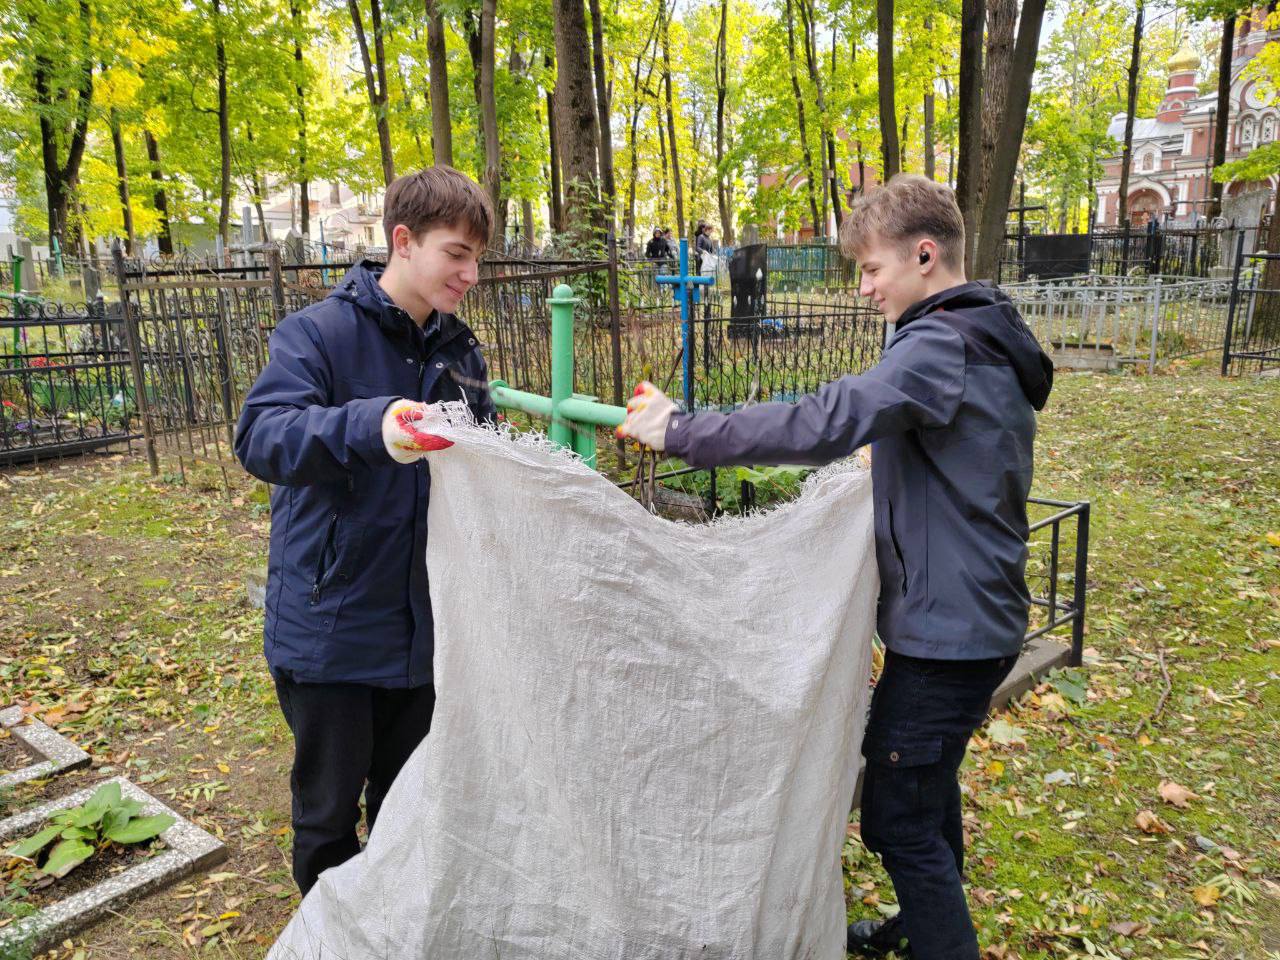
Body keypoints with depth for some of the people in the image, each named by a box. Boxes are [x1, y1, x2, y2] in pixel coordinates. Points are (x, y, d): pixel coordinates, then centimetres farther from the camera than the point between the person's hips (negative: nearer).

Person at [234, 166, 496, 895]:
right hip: (332, 621, -5)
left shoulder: (460, 349, 6)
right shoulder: (320, 332, -12)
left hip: (425, 619, 5)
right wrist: (371, 427, -43)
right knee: (329, 806, 12)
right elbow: (260, 436, -26)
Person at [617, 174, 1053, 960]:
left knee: (901, 818, 0)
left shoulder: (942, 345, -21)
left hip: (948, 626, -11)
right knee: (927, 785, 25)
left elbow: (824, 423, -35)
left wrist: (680, 432, -30)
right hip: (977, 616, 11)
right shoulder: (992, 343, 11)